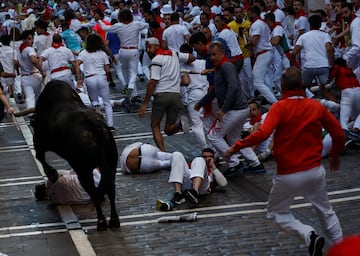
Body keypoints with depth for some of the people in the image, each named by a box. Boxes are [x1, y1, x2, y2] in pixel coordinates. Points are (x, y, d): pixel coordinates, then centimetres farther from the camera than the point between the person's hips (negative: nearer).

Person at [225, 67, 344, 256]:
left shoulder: (279, 107, -11)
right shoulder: (316, 106, 1)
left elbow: (262, 133, -26)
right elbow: (339, 134, 7)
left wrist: (236, 146, -17)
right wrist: (335, 155, 24)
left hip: (288, 175, -3)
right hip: (315, 171, 4)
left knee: (276, 212, 16)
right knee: (326, 211, 23)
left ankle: (309, 235, -5)